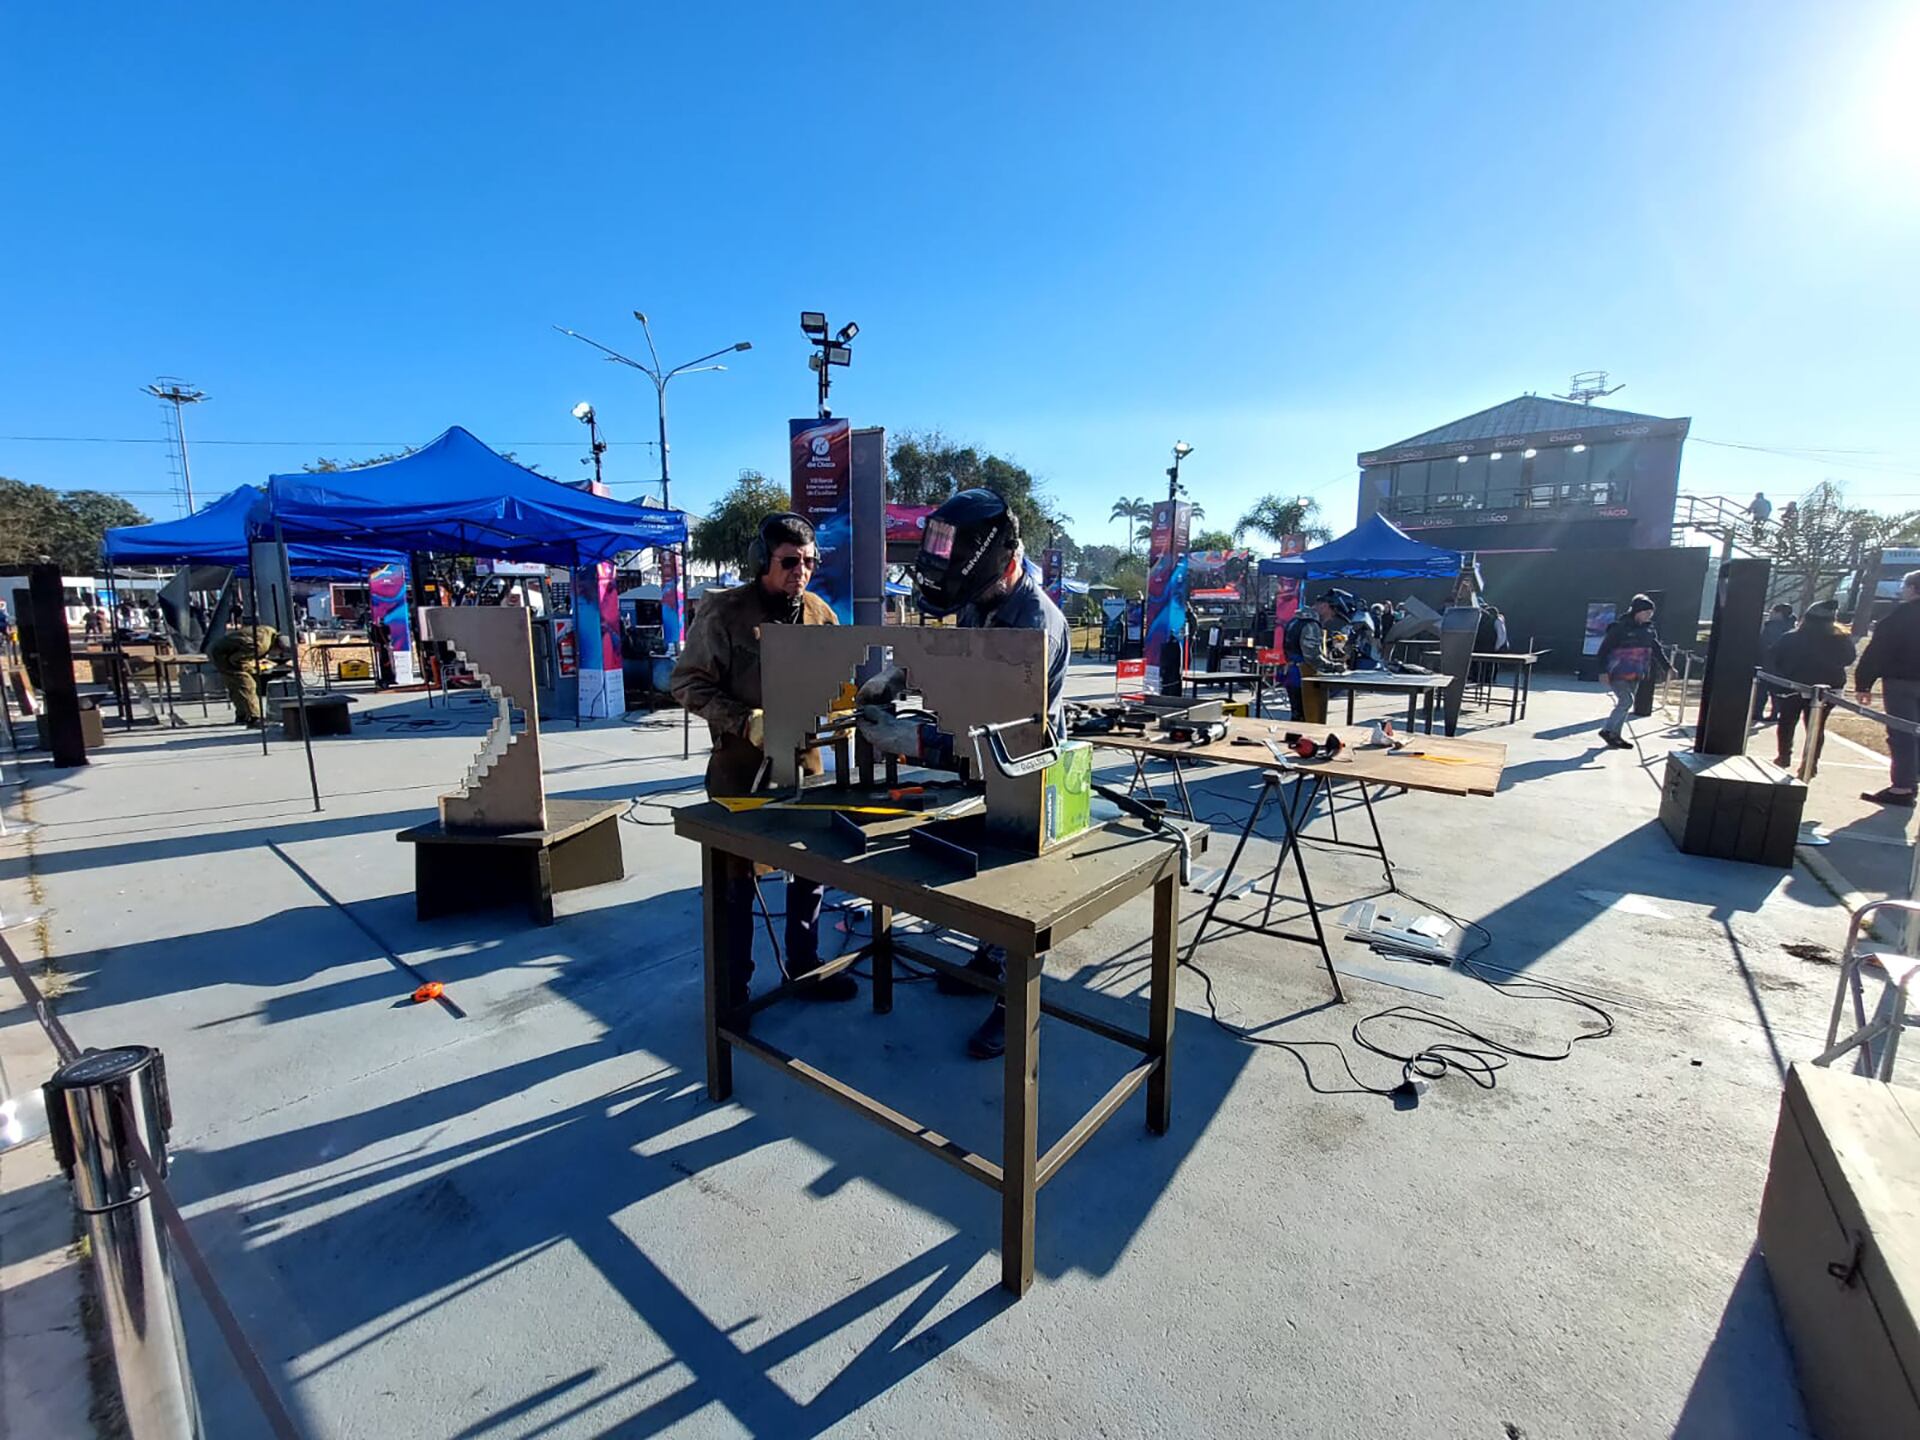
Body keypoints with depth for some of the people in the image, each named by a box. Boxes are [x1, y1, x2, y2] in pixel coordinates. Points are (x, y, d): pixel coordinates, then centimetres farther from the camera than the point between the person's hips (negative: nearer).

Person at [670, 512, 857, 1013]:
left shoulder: (820, 613, 3)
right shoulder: (724, 611, -11)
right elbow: (687, 684, -10)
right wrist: (746, 722, -22)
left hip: (804, 760, 5)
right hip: (740, 765, -5)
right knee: (736, 880, 8)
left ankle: (804, 967, 35)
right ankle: (732, 989, 25)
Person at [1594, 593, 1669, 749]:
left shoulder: (1649, 629, 8)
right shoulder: (1620, 627, -12)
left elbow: (1657, 650, 17)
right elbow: (1604, 649, -13)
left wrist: (1667, 667, 14)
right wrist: (1603, 671, -18)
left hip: (1635, 674, 7)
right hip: (1617, 673, -7)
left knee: (1626, 704, 10)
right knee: (1626, 701, -15)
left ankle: (1616, 735, 18)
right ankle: (1607, 730, -3)